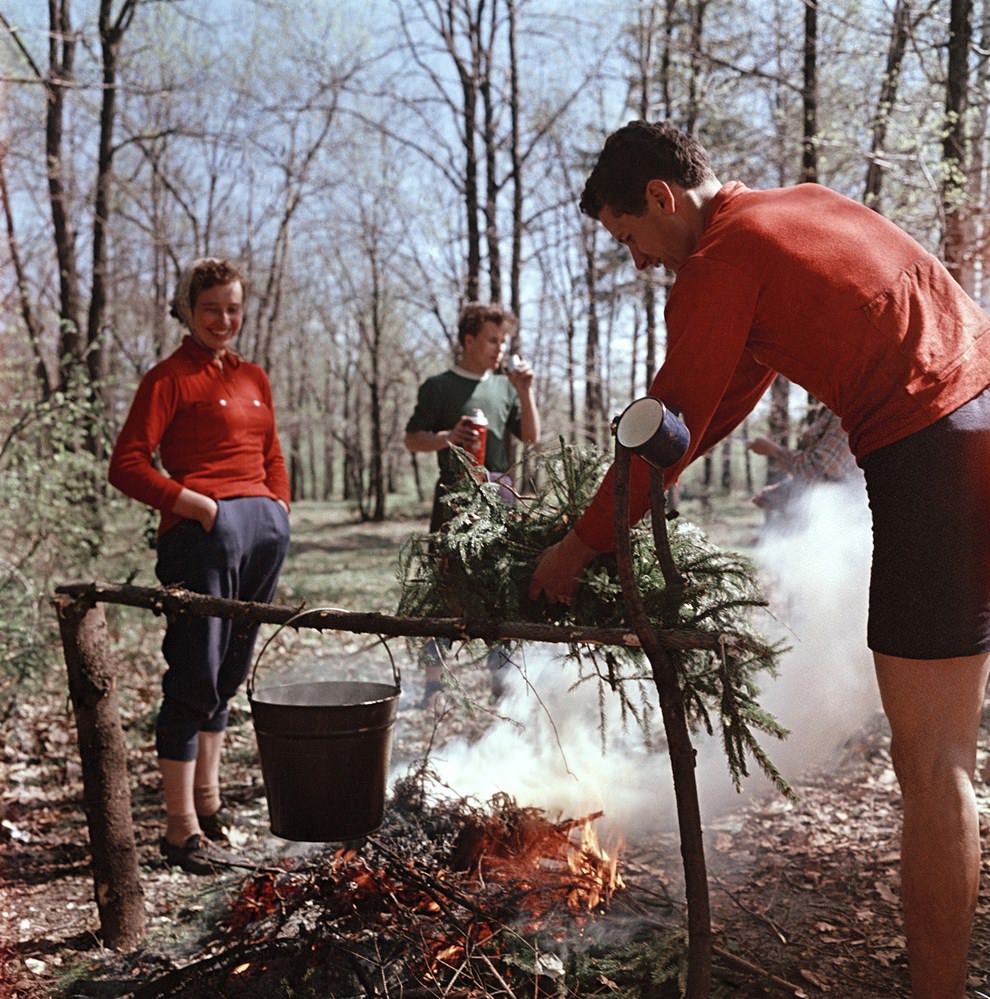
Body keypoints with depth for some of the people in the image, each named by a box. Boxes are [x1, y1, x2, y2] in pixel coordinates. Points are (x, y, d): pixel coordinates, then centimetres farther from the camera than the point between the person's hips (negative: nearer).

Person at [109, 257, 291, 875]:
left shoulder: (254, 378, 18)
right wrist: (199, 507, -14)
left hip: (267, 527, 7)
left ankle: (208, 796, 30)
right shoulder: (170, 378, -2)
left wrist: (279, 513, 9)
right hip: (207, 531, -7)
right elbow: (127, 464, -8)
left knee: (230, 672, 15)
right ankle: (182, 828, 4)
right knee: (195, 676, -4)